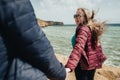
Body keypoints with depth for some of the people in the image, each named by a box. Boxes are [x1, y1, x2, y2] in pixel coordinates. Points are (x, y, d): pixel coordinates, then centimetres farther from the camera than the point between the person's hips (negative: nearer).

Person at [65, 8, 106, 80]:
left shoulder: (83, 29, -22)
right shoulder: (92, 28, 7)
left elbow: (78, 47, -38)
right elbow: (97, 45, 18)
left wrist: (69, 67, -50)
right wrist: (99, 58, 33)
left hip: (83, 64, -9)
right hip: (92, 62, 9)